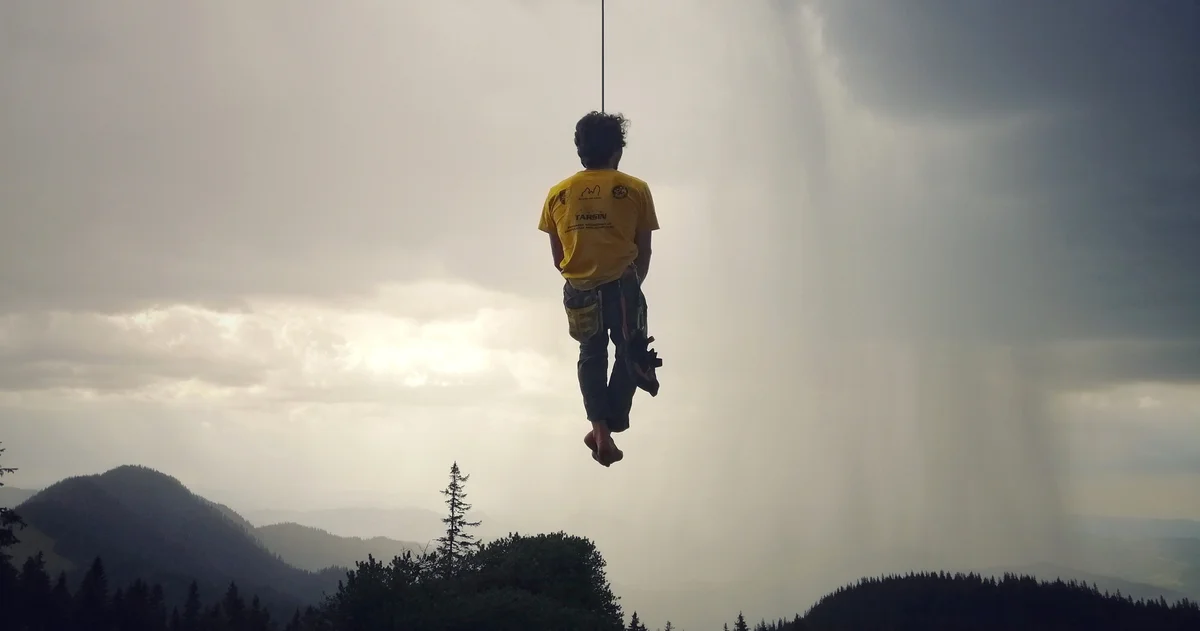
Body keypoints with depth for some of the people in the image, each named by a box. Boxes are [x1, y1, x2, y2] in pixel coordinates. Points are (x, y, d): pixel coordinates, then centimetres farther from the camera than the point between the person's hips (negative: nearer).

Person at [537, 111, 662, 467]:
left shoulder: (558, 194, 5)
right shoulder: (635, 189, -2)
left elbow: (557, 257, 9)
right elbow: (644, 253, 2)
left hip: (579, 289, 3)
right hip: (622, 284, -3)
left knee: (592, 355, 17)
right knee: (629, 353, 16)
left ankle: (601, 430, 4)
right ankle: (608, 430, 9)